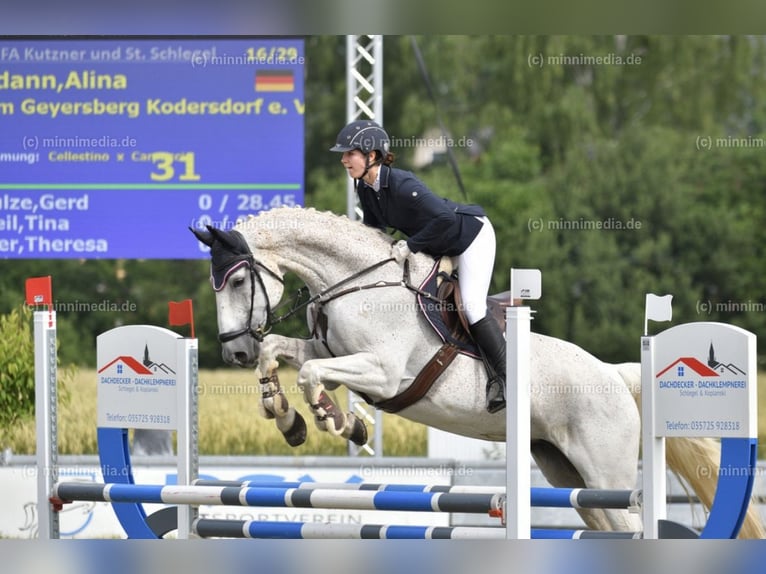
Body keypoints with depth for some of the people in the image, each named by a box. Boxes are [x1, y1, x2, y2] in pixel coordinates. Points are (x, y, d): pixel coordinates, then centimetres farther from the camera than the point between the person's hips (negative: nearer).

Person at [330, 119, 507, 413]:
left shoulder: (402, 185, -35)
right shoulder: (365, 188, -8)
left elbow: (445, 218, -41)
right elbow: (373, 232, 8)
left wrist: (409, 245, -33)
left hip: (472, 233, -10)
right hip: (439, 247, 10)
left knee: (472, 306, -18)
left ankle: (505, 376, -6)